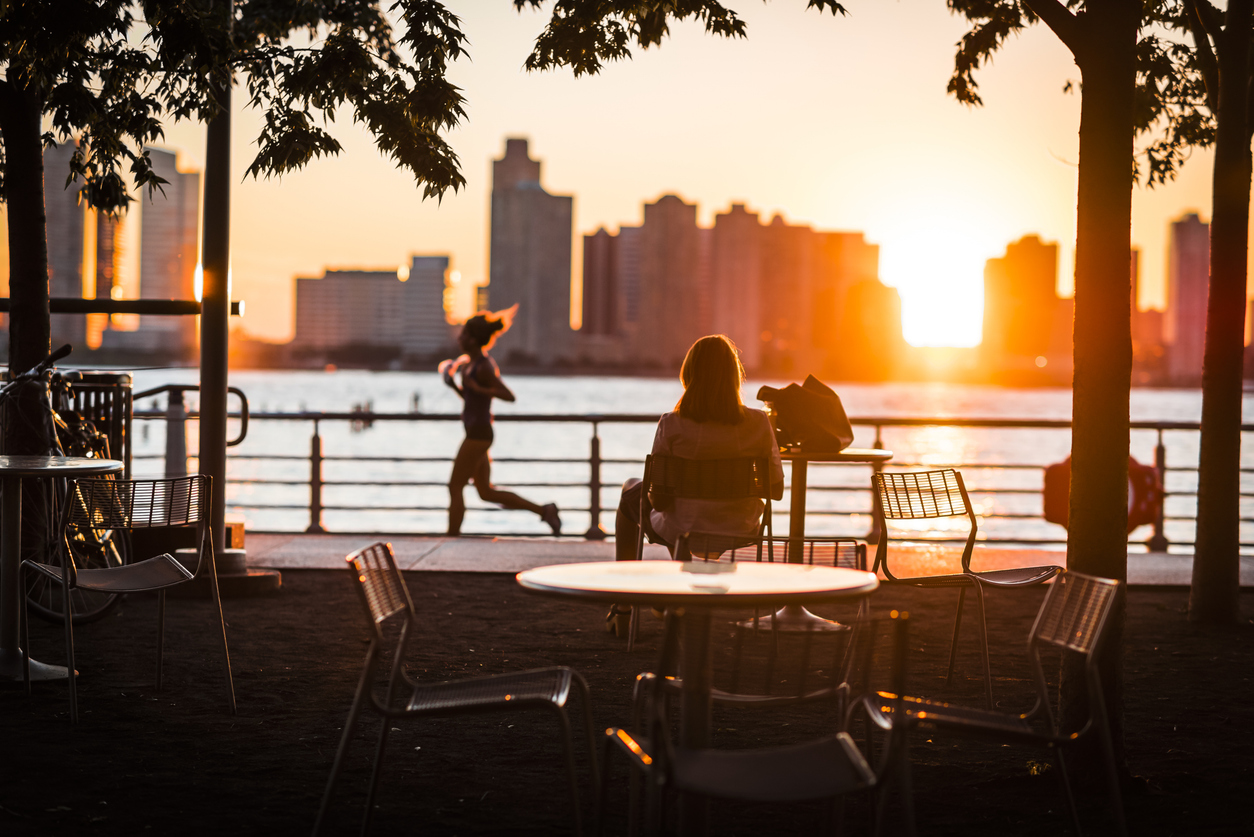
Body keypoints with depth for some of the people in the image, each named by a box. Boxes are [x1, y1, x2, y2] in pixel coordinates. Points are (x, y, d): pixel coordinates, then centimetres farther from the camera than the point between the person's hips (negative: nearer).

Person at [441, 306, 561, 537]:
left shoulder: (483, 367, -15)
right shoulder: (473, 363, 14)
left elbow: (508, 395, -21)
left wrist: (476, 387, -23)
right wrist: (454, 385, 10)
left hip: (478, 434, -10)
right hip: (476, 433, 10)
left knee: (455, 486, -4)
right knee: (486, 492, 11)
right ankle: (544, 511, 11)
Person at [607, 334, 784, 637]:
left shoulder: (672, 425, -21)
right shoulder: (758, 423, -16)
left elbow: (658, 500, -15)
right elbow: (776, 490, -6)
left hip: (683, 531, -2)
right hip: (741, 530, 3)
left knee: (630, 493, 32)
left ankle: (623, 607, 38)